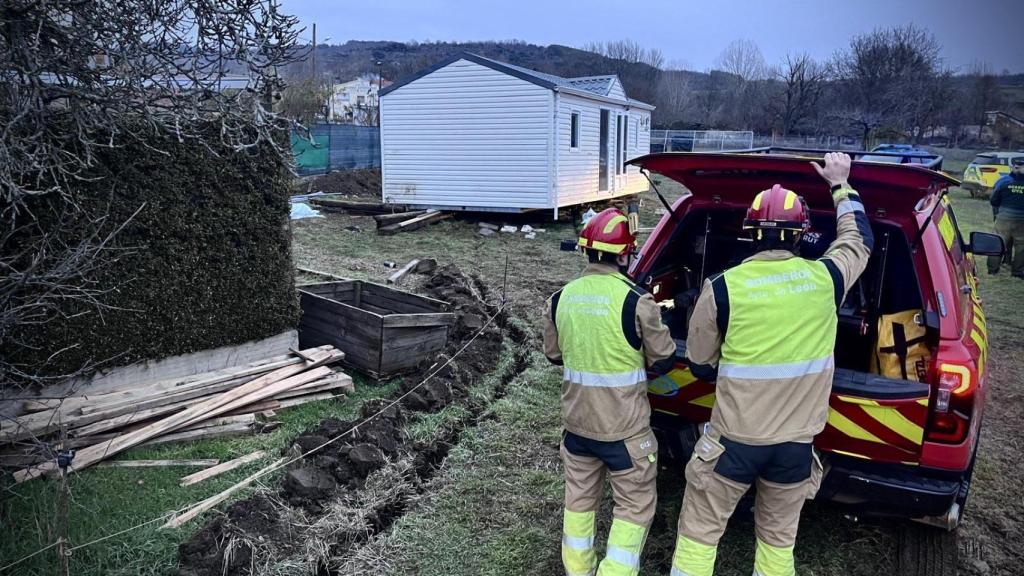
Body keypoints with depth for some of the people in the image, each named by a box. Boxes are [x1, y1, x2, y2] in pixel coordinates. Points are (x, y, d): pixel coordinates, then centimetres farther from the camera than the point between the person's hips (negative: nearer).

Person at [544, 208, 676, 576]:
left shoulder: (560, 298, -4)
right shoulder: (636, 301, -20)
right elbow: (664, 360, -8)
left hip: (576, 422, 5)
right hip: (625, 428, -5)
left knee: (579, 500, 21)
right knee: (635, 507, 12)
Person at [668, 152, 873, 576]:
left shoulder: (722, 287, -12)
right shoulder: (824, 279, -6)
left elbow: (700, 365, 0)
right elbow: (859, 239, 18)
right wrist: (840, 185, 30)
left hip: (734, 438, -3)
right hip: (796, 442, 3)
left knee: (698, 534, 11)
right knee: (778, 540, 20)